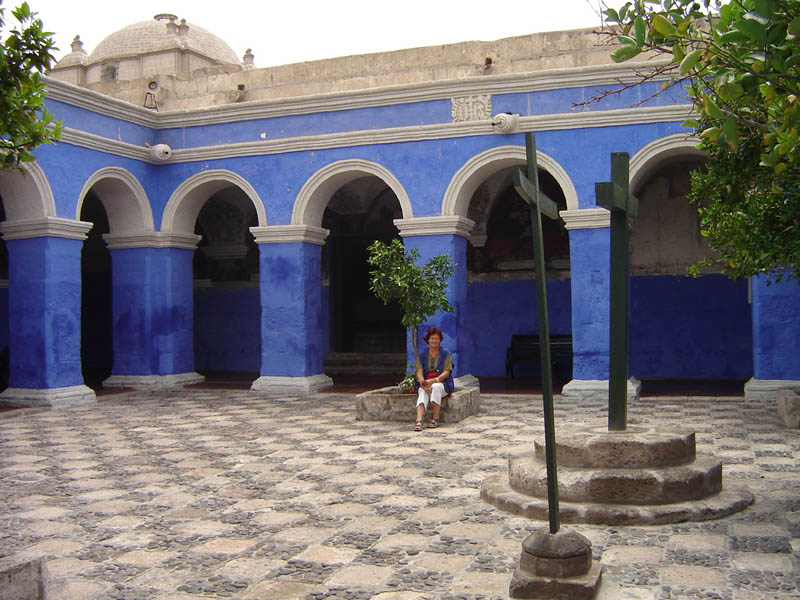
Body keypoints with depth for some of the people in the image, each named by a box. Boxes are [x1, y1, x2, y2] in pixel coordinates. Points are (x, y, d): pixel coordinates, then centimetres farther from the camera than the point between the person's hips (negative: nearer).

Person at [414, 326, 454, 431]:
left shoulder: (445, 354, 3)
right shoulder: (422, 355, 9)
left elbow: (446, 373, -7)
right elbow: (419, 372, -2)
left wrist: (433, 381, -23)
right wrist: (423, 383, -24)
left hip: (443, 383, -1)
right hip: (425, 383, 1)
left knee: (435, 387, -35)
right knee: (423, 392, -32)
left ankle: (435, 419, -26)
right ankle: (419, 421, -49)